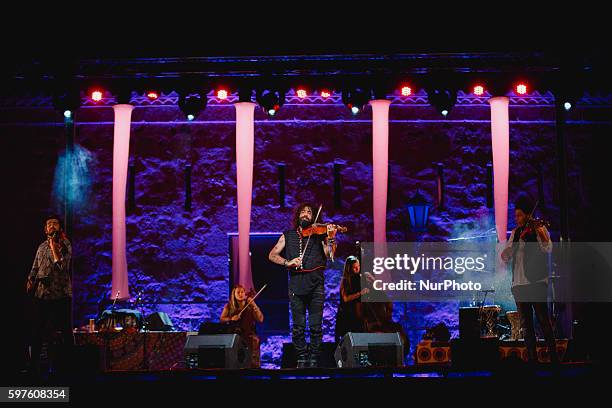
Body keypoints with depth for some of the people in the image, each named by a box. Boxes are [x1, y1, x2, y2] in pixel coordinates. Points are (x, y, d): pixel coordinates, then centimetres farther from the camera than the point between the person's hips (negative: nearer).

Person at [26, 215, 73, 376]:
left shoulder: (65, 245, -1)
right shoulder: (41, 246, 18)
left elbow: (61, 265, -16)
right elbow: (35, 267, 22)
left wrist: (53, 246, -14)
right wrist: (30, 280, 4)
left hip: (60, 293, -5)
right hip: (40, 293, 6)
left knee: (65, 329, -3)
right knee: (37, 330, 7)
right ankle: (34, 367, 14)